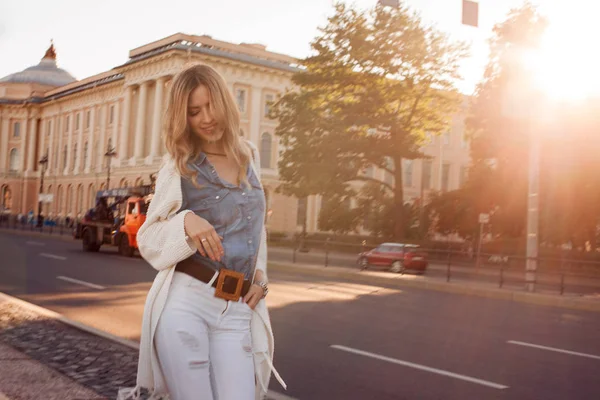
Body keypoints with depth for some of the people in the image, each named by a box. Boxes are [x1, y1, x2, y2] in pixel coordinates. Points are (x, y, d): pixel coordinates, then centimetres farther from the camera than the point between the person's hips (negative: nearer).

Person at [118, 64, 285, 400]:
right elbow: (148, 240, 1)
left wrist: (260, 276, 11)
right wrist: (185, 222, -18)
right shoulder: (179, 167, 1)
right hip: (184, 303, -3)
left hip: (236, 313, 4)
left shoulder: (249, 156, 12)